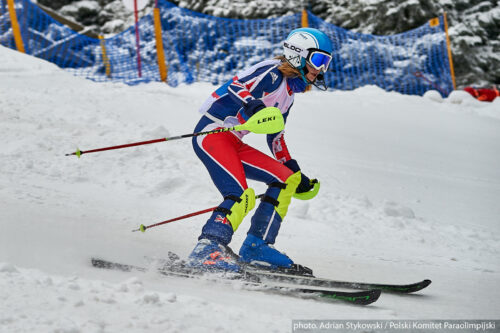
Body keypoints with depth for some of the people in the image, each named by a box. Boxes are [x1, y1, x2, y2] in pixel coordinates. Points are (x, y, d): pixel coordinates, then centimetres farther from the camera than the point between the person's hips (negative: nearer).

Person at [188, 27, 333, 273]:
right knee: (241, 196, -27)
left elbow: (276, 136, 29)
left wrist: (296, 173, 29)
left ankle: (256, 246, 0)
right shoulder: (273, 72, -7)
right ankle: (207, 249, -32)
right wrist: (252, 105, -43)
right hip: (212, 132, -10)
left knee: (286, 177, 4)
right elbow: (237, 86, -23)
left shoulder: (288, 92, 20)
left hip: (233, 143, 10)